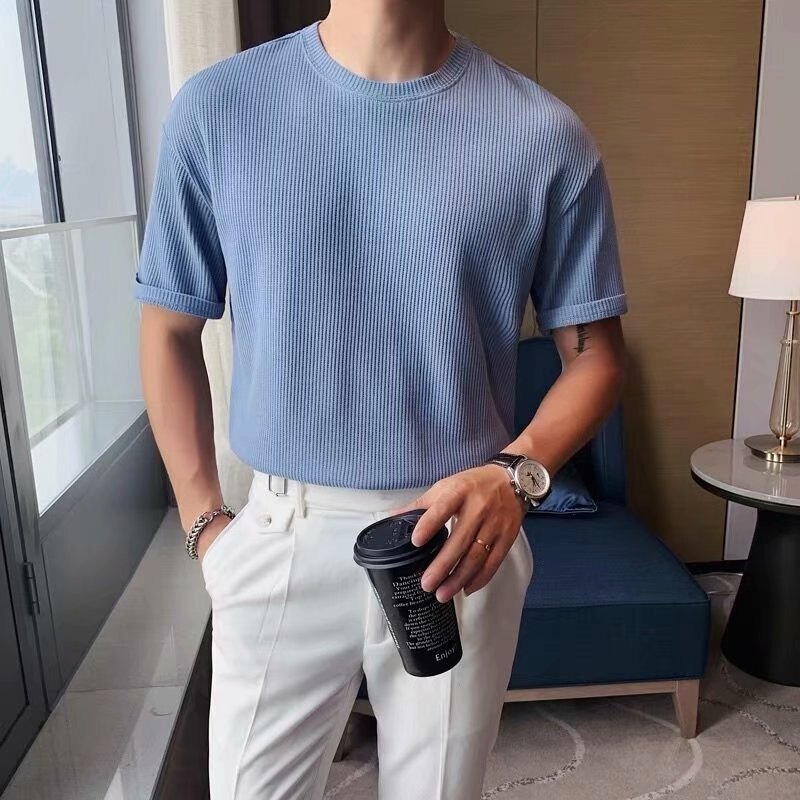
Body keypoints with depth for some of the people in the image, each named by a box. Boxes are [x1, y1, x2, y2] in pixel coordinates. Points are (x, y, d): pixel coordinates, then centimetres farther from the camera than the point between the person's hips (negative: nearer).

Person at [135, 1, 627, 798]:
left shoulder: (545, 136, -7)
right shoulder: (216, 107, -4)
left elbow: (593, 351, 1)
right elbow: (170, 330, 4)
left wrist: (517, 472, -18)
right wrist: (203, 520, 1)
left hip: (457, 538, 0)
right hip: (280, 543, 1)